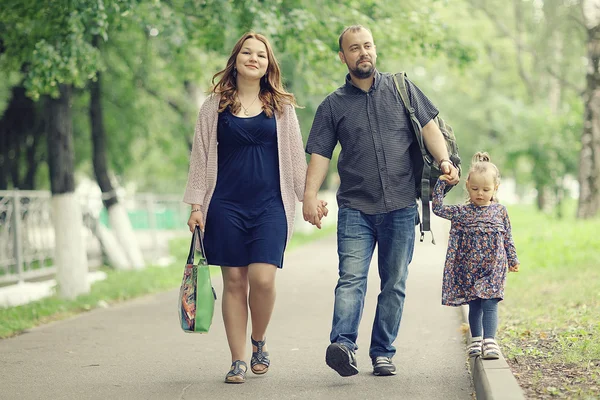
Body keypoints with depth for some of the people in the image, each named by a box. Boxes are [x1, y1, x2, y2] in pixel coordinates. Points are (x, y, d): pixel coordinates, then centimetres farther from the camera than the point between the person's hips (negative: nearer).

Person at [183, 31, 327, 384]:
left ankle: (259, 341, 14)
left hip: (270, 205, 0)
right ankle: (238, 361, 8)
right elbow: (201, 157, 9)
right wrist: (196, 205, 3)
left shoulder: (281, 106, 9)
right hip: (226, 206, 0)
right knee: (234, 281, 0)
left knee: (263, 279, -13)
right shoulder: (215, 106, 8)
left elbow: (295, 155, 13)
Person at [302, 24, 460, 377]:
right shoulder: (333, 105, 8)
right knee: (351, 278, -16)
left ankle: (383, 353, 10)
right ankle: (343, 345, -28)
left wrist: (444, 160, -12)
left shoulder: (401, 89, 10)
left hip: (400, 206, 1)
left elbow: (429, 126, 6)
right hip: (355, 208, -1)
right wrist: (310, 194, -12)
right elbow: (320, 153, 2)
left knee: (394, 285, 4)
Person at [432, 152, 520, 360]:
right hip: (469, 268, 1)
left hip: (494, 267, -1)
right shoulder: (462, 212, 1)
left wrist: (513, 259, 14)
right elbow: (438, 208, -5)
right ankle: (476, 339, 22)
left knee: (490, 304, -8)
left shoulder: (500, 211, 3)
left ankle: (489, 340, -9)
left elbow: (507, 237, 11)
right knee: (474, 305, 9)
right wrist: (441, 184, -10)